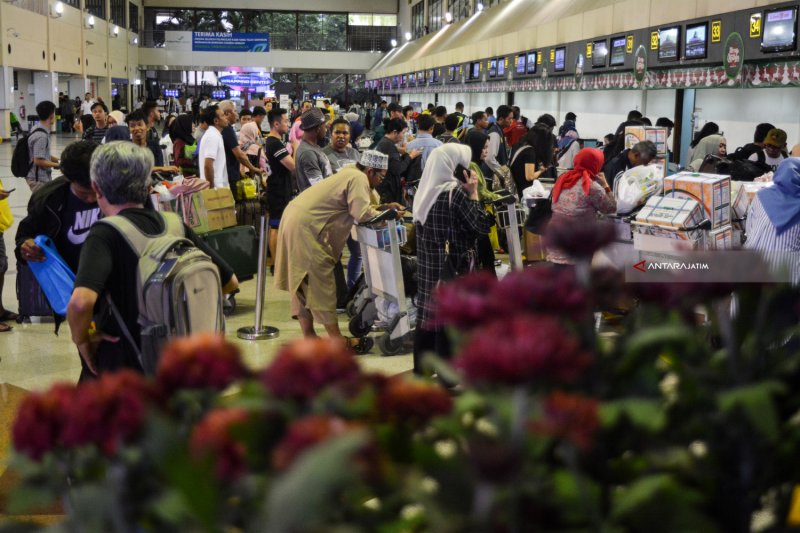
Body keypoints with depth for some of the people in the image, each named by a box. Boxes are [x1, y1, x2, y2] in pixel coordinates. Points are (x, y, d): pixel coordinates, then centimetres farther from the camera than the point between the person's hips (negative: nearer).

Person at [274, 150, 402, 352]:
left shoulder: (350, 174, 19)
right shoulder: (358, 178, -12)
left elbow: (357, 207, 19)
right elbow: (362, 214, -20)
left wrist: (384, 207, 13)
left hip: (296, 220, 11)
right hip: (306, 227, -11)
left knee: (303, 283, 13)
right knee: (320, 283, -5)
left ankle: (309, 337, 20)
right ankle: (338, 341, 2)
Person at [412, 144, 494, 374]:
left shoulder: (425, 190, 5)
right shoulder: (455, 191, -17)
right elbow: (482, 225, -14)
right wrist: (473, 193, -7)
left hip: (428, 266, 7)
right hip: (453, 266, -7)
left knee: (429, 316, 15)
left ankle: (421, 370, 24)